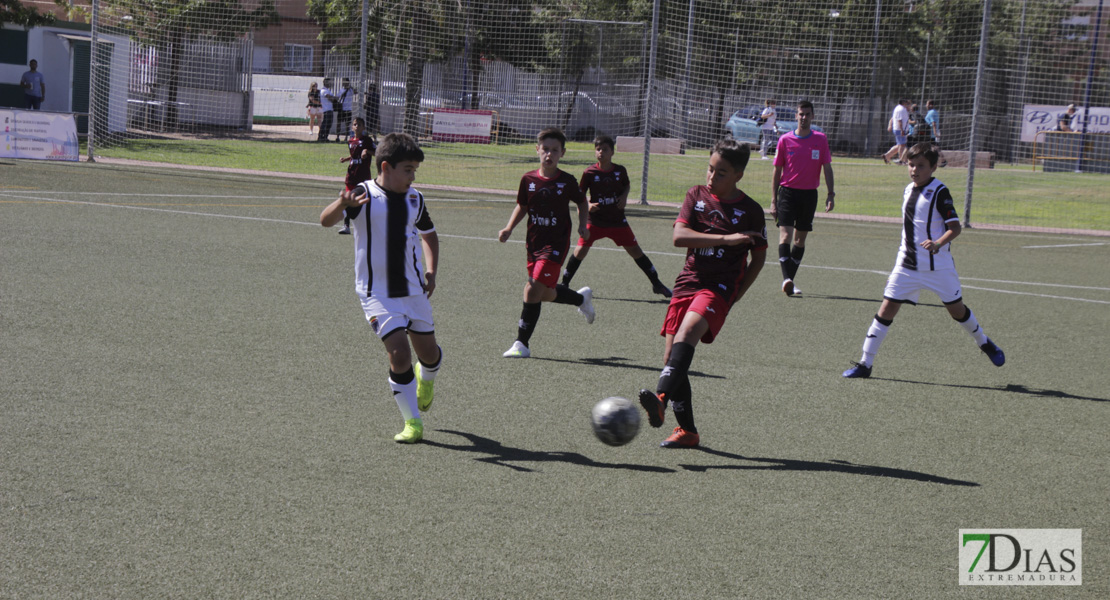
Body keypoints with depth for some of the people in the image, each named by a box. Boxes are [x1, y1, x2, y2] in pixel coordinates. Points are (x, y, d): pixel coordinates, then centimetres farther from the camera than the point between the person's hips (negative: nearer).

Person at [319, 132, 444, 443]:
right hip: (377, 293, -5)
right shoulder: (363, 194, -11)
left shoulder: (415, 199, 5)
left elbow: (429, 234, 23)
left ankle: (426, 379, 48)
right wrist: (342, 204, -50)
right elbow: (326, 220, -27)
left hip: (414, 290, 5)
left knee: (428, 353, 11)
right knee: (399, 353, -16)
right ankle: (413, 423, -2)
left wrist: (431, 272, 8)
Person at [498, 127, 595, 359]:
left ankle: (522, 344, -6)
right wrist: (509, 228, 0)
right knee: (546, 294, 14)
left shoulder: (567, 181, -6)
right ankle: (582, 298, 45)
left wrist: (582, 225, -2)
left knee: (533, 290, -15)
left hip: (556, 244, -5)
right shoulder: (528, 179, 0)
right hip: (534, 242, 5)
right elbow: (522, 206, 13)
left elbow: (581, 202, 12)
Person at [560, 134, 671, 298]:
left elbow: (626, 185, 18)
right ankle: (564, 284, 4)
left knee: (635, 251, 5)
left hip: (617, 220, 2)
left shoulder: (620, 171, -2)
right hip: (595, 220, -2)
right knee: (580, 251, -13)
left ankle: (656, 284, 17)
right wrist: (587, 206, -20)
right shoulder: (589, 173, -9)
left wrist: (624, 196, -2)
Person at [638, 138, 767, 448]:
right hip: (688, 281, 5)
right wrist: (726, 238, -17)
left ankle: (660, 399, -46)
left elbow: (759, 257, 10)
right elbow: (679, 236, -8)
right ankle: (687, 430, 10)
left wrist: (737, 293, 2)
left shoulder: (750, 210, 1)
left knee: (686, 332, -31)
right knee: (671, 356, 0)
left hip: (720, 286, -5)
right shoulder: (697, 195, 7)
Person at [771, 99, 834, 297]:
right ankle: (786, 278, -25)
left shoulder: (821, 139, 2)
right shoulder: (785, 140, 0)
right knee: (785, 235, -17)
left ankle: (790, 280, 16)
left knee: (800, 239, 8)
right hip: (788, 191, -2)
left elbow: (827, 168, 6)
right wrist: (773, 200, 1)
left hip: (809, 194, 2)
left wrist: (830, 194, -5)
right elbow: (777, 171, 4)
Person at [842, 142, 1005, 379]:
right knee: (887, 309, -3)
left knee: (956, 309, 8)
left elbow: (955, 226, -18)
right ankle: (865, 363, -1)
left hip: (938, 266, -5)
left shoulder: (939, 192, -12)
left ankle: (985, 343, 36)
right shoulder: (908, 191, 9)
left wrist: (938, 244, -36)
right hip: (907, 265, 5)